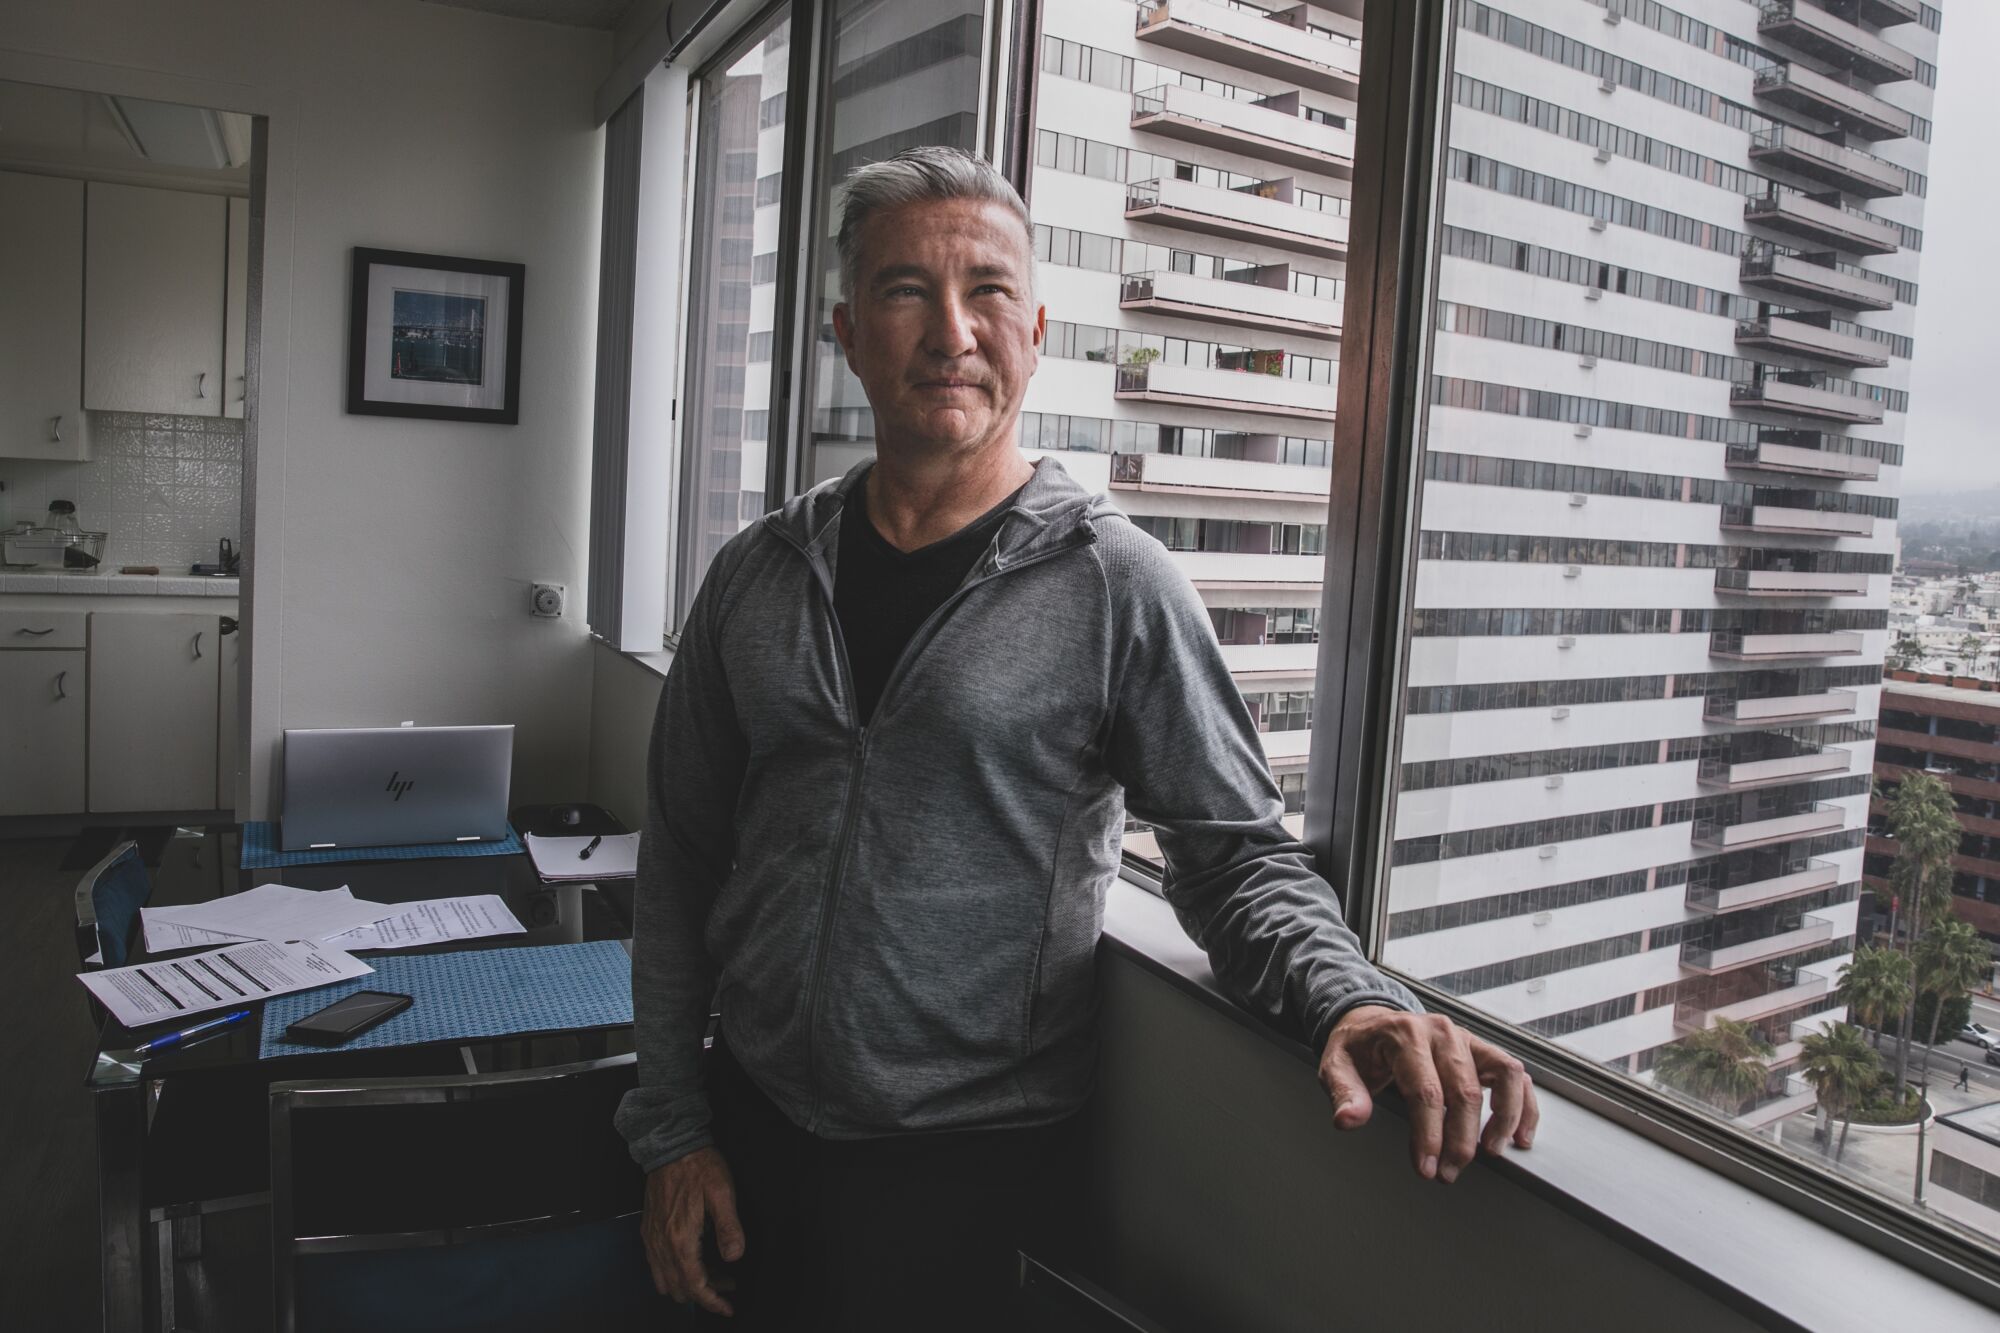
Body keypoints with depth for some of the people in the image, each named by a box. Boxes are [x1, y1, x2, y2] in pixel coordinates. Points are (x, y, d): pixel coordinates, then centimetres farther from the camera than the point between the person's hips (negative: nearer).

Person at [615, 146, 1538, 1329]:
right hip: (751, 1128, 4)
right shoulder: (759, 578, 0)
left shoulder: (1115, 584, -11)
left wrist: (1349, 997, -28)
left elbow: (1239, 852, -8)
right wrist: (672, 1129, 3)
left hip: (968, 1164, -3)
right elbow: (681, 862, 5)